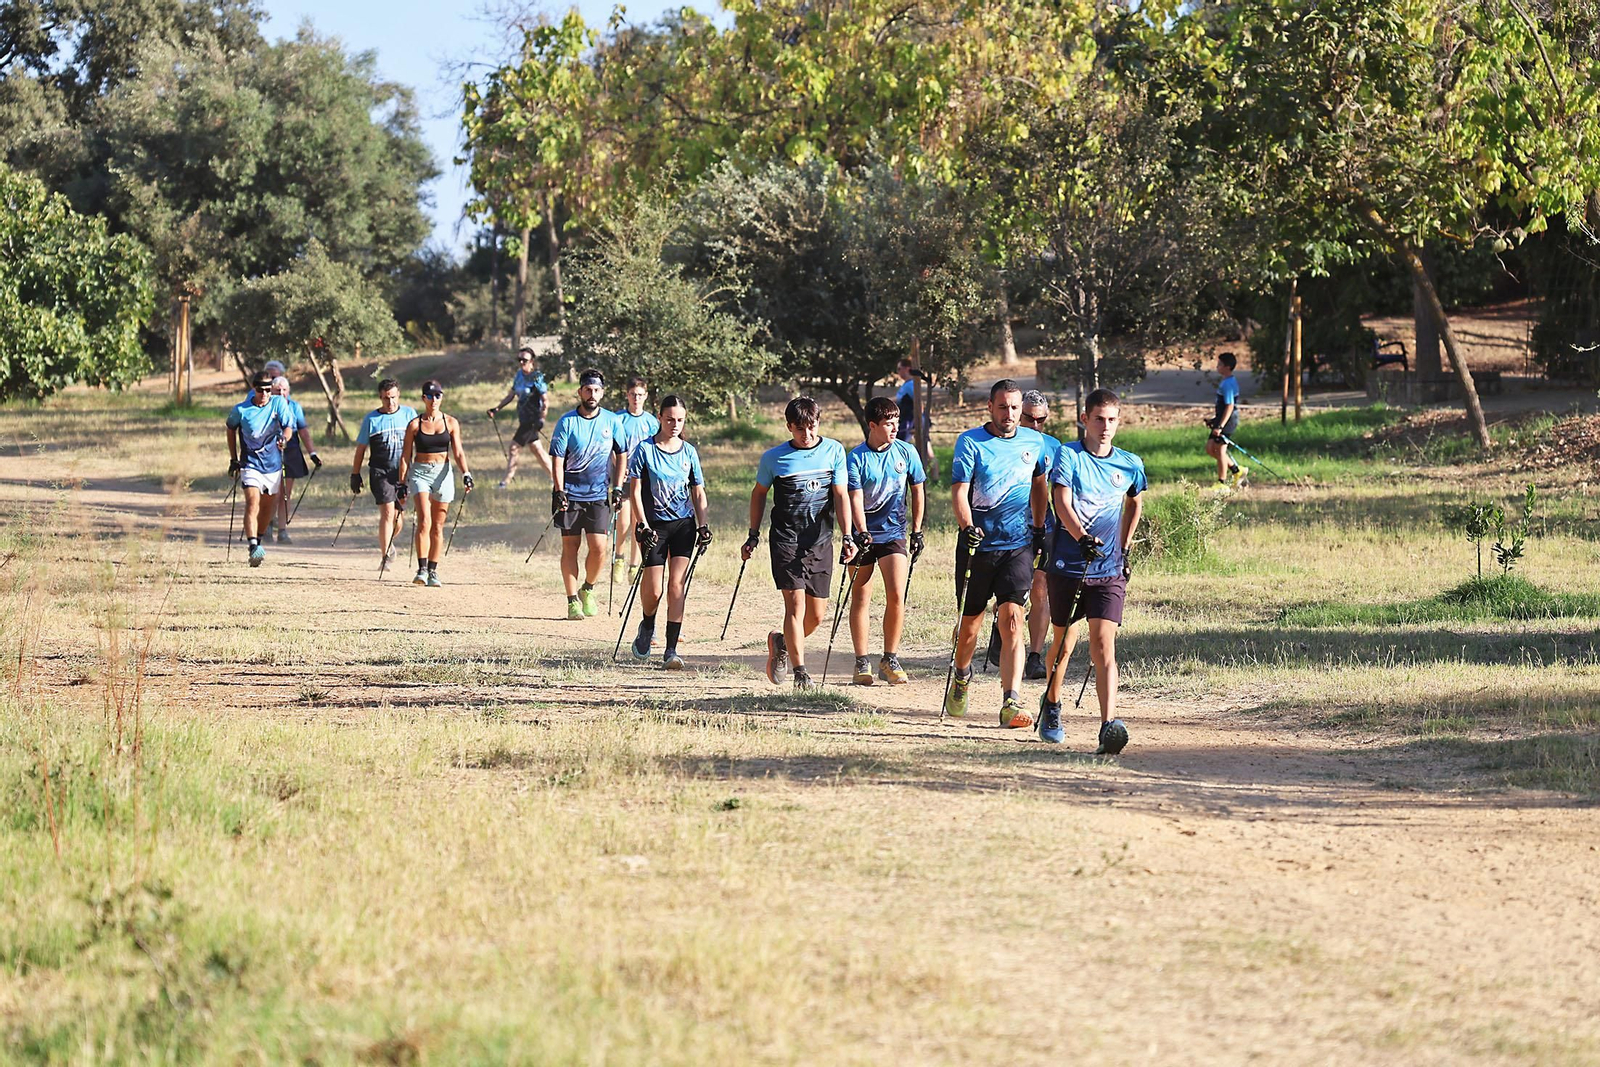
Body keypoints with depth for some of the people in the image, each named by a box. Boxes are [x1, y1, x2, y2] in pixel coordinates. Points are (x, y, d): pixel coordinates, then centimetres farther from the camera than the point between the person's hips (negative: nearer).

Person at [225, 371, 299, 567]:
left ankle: (258, 540, 36)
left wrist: (284, 438, -35)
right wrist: (233, 459, 13)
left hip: (274, 464, 3)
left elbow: (288, 427, -10)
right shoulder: (241, 410, -8)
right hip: (250, 464, -3)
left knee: (268, 506, 14)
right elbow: (231, 429, 10)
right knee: (253, 502, -21)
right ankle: (253, 547, -30)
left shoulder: (279, 403, -4)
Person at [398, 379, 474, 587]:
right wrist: (402, 483, 0)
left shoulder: (450, 423, 5)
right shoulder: (415, 425, 1)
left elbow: (458, 453, 4)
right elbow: (406, 456, 4)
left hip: (443, 473, 2)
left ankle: (433, 572, 12)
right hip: (420, 473, -2)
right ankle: (422, 569, -17)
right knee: (424, 521, -17)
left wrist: (466, 474, -11)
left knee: (438, 526, 5)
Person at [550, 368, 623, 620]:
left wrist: (617, 488, 5)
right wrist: (559, 491, -13)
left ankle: (588, 590, 16)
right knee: (569, 547, 2)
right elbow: (557, 458, -4)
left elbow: (620, 455, 13)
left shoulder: (611, 420, 4)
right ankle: (572, 601, 9)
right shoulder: (567, 422, -3)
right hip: (570, 495, -1)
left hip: (599, 495, 1)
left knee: (598, 547, -9)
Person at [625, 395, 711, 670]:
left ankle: (671, 650, -7)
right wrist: (642, 525, -13)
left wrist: (703, 526, 2)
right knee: (653, 590, -3)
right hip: (655, 526, -2)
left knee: (676, 586, -8)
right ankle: (647, 626, 31)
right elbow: (635, 490, -5)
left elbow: (698, 492, 11)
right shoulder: (644, 449, -4)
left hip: (684, 524, 2)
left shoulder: (689, 452, 6)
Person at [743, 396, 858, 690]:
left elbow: (840, 495, 1)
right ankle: (800, 671, -10)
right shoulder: (774, 458, 0)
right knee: (796, 604, -14)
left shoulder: (833, 451, 2)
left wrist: (847, 537, -9)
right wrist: (753, 536, 14)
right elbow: (759, 493, 14)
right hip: (786, 540, -2)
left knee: (816, 615, 5)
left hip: (821, 541, 2)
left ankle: (782, 642, 34)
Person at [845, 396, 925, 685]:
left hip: (894, 532, 1)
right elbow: (855, 499, -14)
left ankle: (890, 659, 2)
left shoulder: (906, 452, 1)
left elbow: (917, 490, 12)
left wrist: (916, 531, 12)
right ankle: (862, 662, 12)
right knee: (860, 599, 3)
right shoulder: (856, 458, -7)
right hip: (864, 534, -1)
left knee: (896, 596, -11)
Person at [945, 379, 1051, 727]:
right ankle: (962, 677, 43)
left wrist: (1039, 530, 23)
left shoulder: (1035, 442, 8)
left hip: (1018, 545, 1)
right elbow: (959, 491, -11)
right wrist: (967, 528, -27)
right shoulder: (970, 442, -3)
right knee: (970, 621, 11)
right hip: (977, 543, -1)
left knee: (1012, 621, -14)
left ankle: (1011, 704, -22)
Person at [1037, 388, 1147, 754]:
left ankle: (1109, 726, -23)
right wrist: (1083, 539, -34)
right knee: (1064, 642, 14)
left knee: (1103, 644, -13)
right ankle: (1051, 705, 41)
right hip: (1068, 566, -1)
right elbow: (1062, 503, -18)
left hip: (1109, 572, 1)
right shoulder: (1069, 456, -4)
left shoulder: (1130, 465, 6)